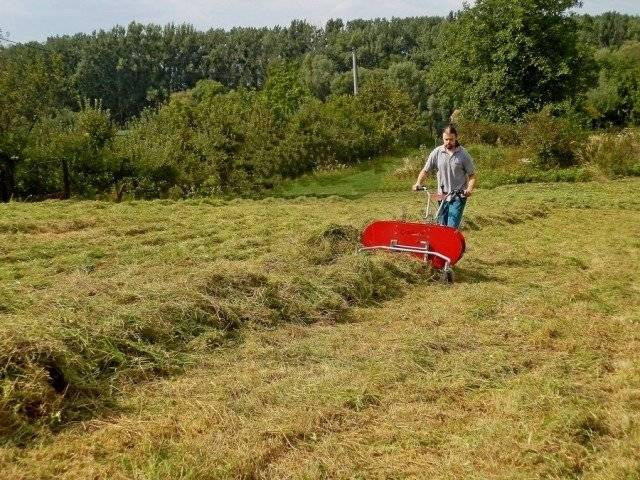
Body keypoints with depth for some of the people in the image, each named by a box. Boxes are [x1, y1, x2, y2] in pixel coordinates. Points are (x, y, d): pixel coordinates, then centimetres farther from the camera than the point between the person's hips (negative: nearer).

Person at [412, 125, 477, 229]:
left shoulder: (463, 154, -4)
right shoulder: (437, 152, 0)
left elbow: (472, 175, -2)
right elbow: (426, 170, 4)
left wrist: (469, 189, -21)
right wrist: (418, 183, -14)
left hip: (458, 197, -3)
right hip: (442, 196, 3)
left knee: (452, 227, -13)